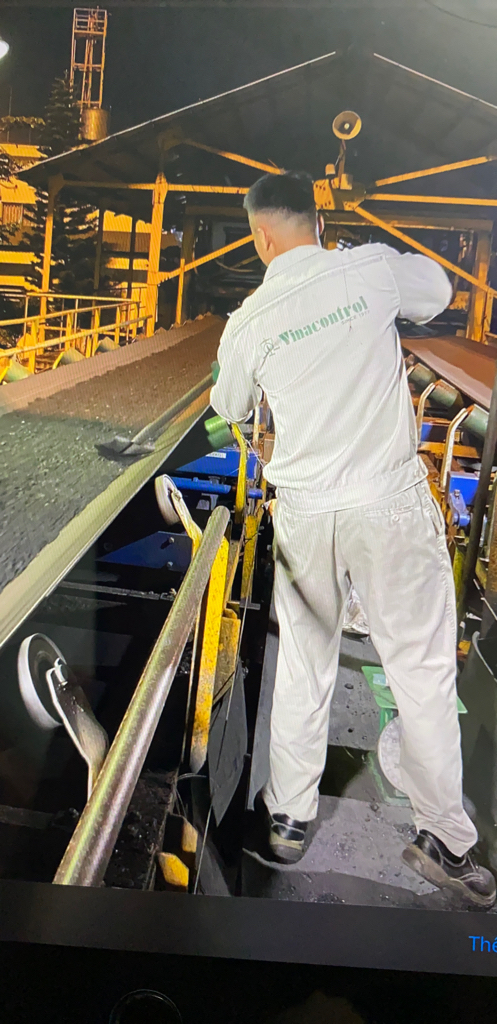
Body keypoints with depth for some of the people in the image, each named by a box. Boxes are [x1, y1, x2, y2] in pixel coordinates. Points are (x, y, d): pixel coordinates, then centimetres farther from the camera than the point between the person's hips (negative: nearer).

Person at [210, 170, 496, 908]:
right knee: (421, 669, 9)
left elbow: (230, 409, 16)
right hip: (392, 506, -1)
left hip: (305, 515, 2)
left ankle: (288, 819, 29)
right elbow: (437, 293, 17)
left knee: (303, 666, 17)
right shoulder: (374, 268, -5)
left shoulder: (248, 323, -1)